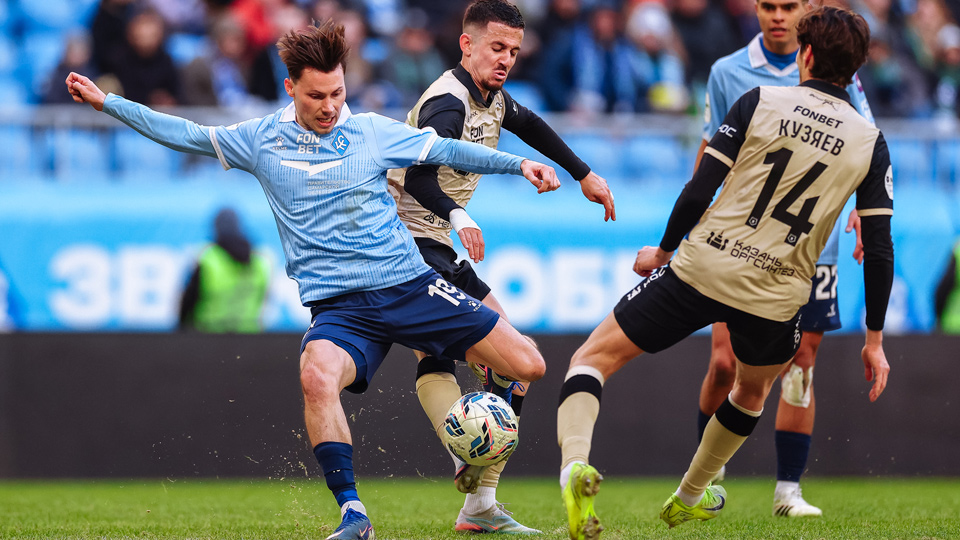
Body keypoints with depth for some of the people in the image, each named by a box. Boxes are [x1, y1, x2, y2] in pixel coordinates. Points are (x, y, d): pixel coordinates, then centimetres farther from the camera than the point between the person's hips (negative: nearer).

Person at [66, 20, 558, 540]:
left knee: (527, 365, -7)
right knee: (317, 377, -37)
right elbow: (185, 134, 12)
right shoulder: (261, 140, 6)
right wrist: (105, 101, 9)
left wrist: (518, 164, 3)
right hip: (339, 304, -1)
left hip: (409, 284, 1)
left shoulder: (372, 131, 5)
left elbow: (447, 150, 12)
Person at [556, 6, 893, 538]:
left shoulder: (760, 101, -2)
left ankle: (575, 463, -20)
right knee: (753, 391, 34)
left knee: (594, 357, 7)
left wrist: (663, 250, 12)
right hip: (775, 295, 2)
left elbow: (699, 190, -5)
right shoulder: (870, 143, 3)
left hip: (701, 268, -2)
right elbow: (879, 249, 2)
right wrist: (875, 340, 10)